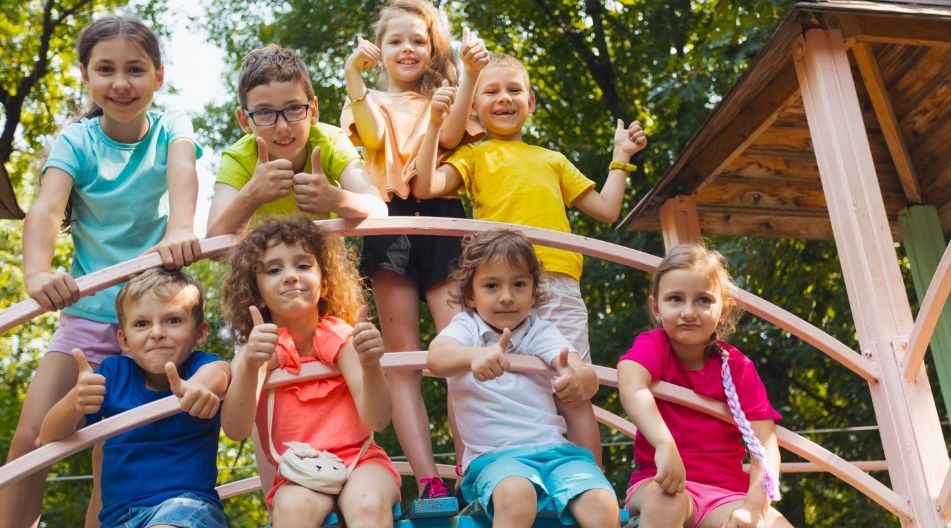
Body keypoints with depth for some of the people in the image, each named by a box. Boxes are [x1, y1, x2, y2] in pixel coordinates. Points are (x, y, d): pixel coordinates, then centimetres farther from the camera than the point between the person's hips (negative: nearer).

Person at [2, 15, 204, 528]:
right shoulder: (75, 141, -5)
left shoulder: (171, 128, -5)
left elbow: (183, 172, -28)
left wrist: (180, 229, -51)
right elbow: (46, 207, -22)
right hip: (87, 310, 1)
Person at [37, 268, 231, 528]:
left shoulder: (199, 365, -4)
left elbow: (220, 371, -30)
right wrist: (74, 402, -25)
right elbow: (50, 437, -1)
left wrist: (200, 385, -57)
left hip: (189, 501, -5)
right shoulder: (114, 372, 5)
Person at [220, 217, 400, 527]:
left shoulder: (340, 338, -1)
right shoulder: (259, 348, 0)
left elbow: (377, 420, -13)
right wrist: (249, 366, -34)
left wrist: (370, 364, -33)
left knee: (368, 503, -33)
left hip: (359, 461, 0)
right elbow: (236, 430, -16)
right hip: (297, 477, 0)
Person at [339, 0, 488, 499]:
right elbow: (373, 137, -3)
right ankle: (427, 481, -10)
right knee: (402, 355, -7)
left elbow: (451, 135, -1)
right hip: (390, 220, 0)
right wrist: (353, 78, -16)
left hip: (441, 217, 0)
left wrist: (470, 75, -13)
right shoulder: (372, 101, 21)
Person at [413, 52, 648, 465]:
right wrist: (435, 124, -3)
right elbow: (424, 187, 0)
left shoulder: (553, 160, 28)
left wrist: (621, 157, 28)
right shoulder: (474, 156, 19)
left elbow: (607, 210, 27)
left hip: (559, 282, 2)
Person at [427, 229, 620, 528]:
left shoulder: (542, 332, 11)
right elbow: (435, 358, -18)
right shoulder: (466, 327, 6)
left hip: (553, 449, 3)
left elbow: (588, 378, -7)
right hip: (493, 456, -2)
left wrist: (578, 380, -34)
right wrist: (474, 356, -42)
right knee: (516, 495, -36)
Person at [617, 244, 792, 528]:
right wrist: (665, 444, -46)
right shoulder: (653, 345, -5)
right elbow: (631, 386, -29)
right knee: (665, 502, -36)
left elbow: (764, 443, -8)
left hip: (725, 491, 2)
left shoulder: (737, 366, 0)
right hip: (660, 482, -1)